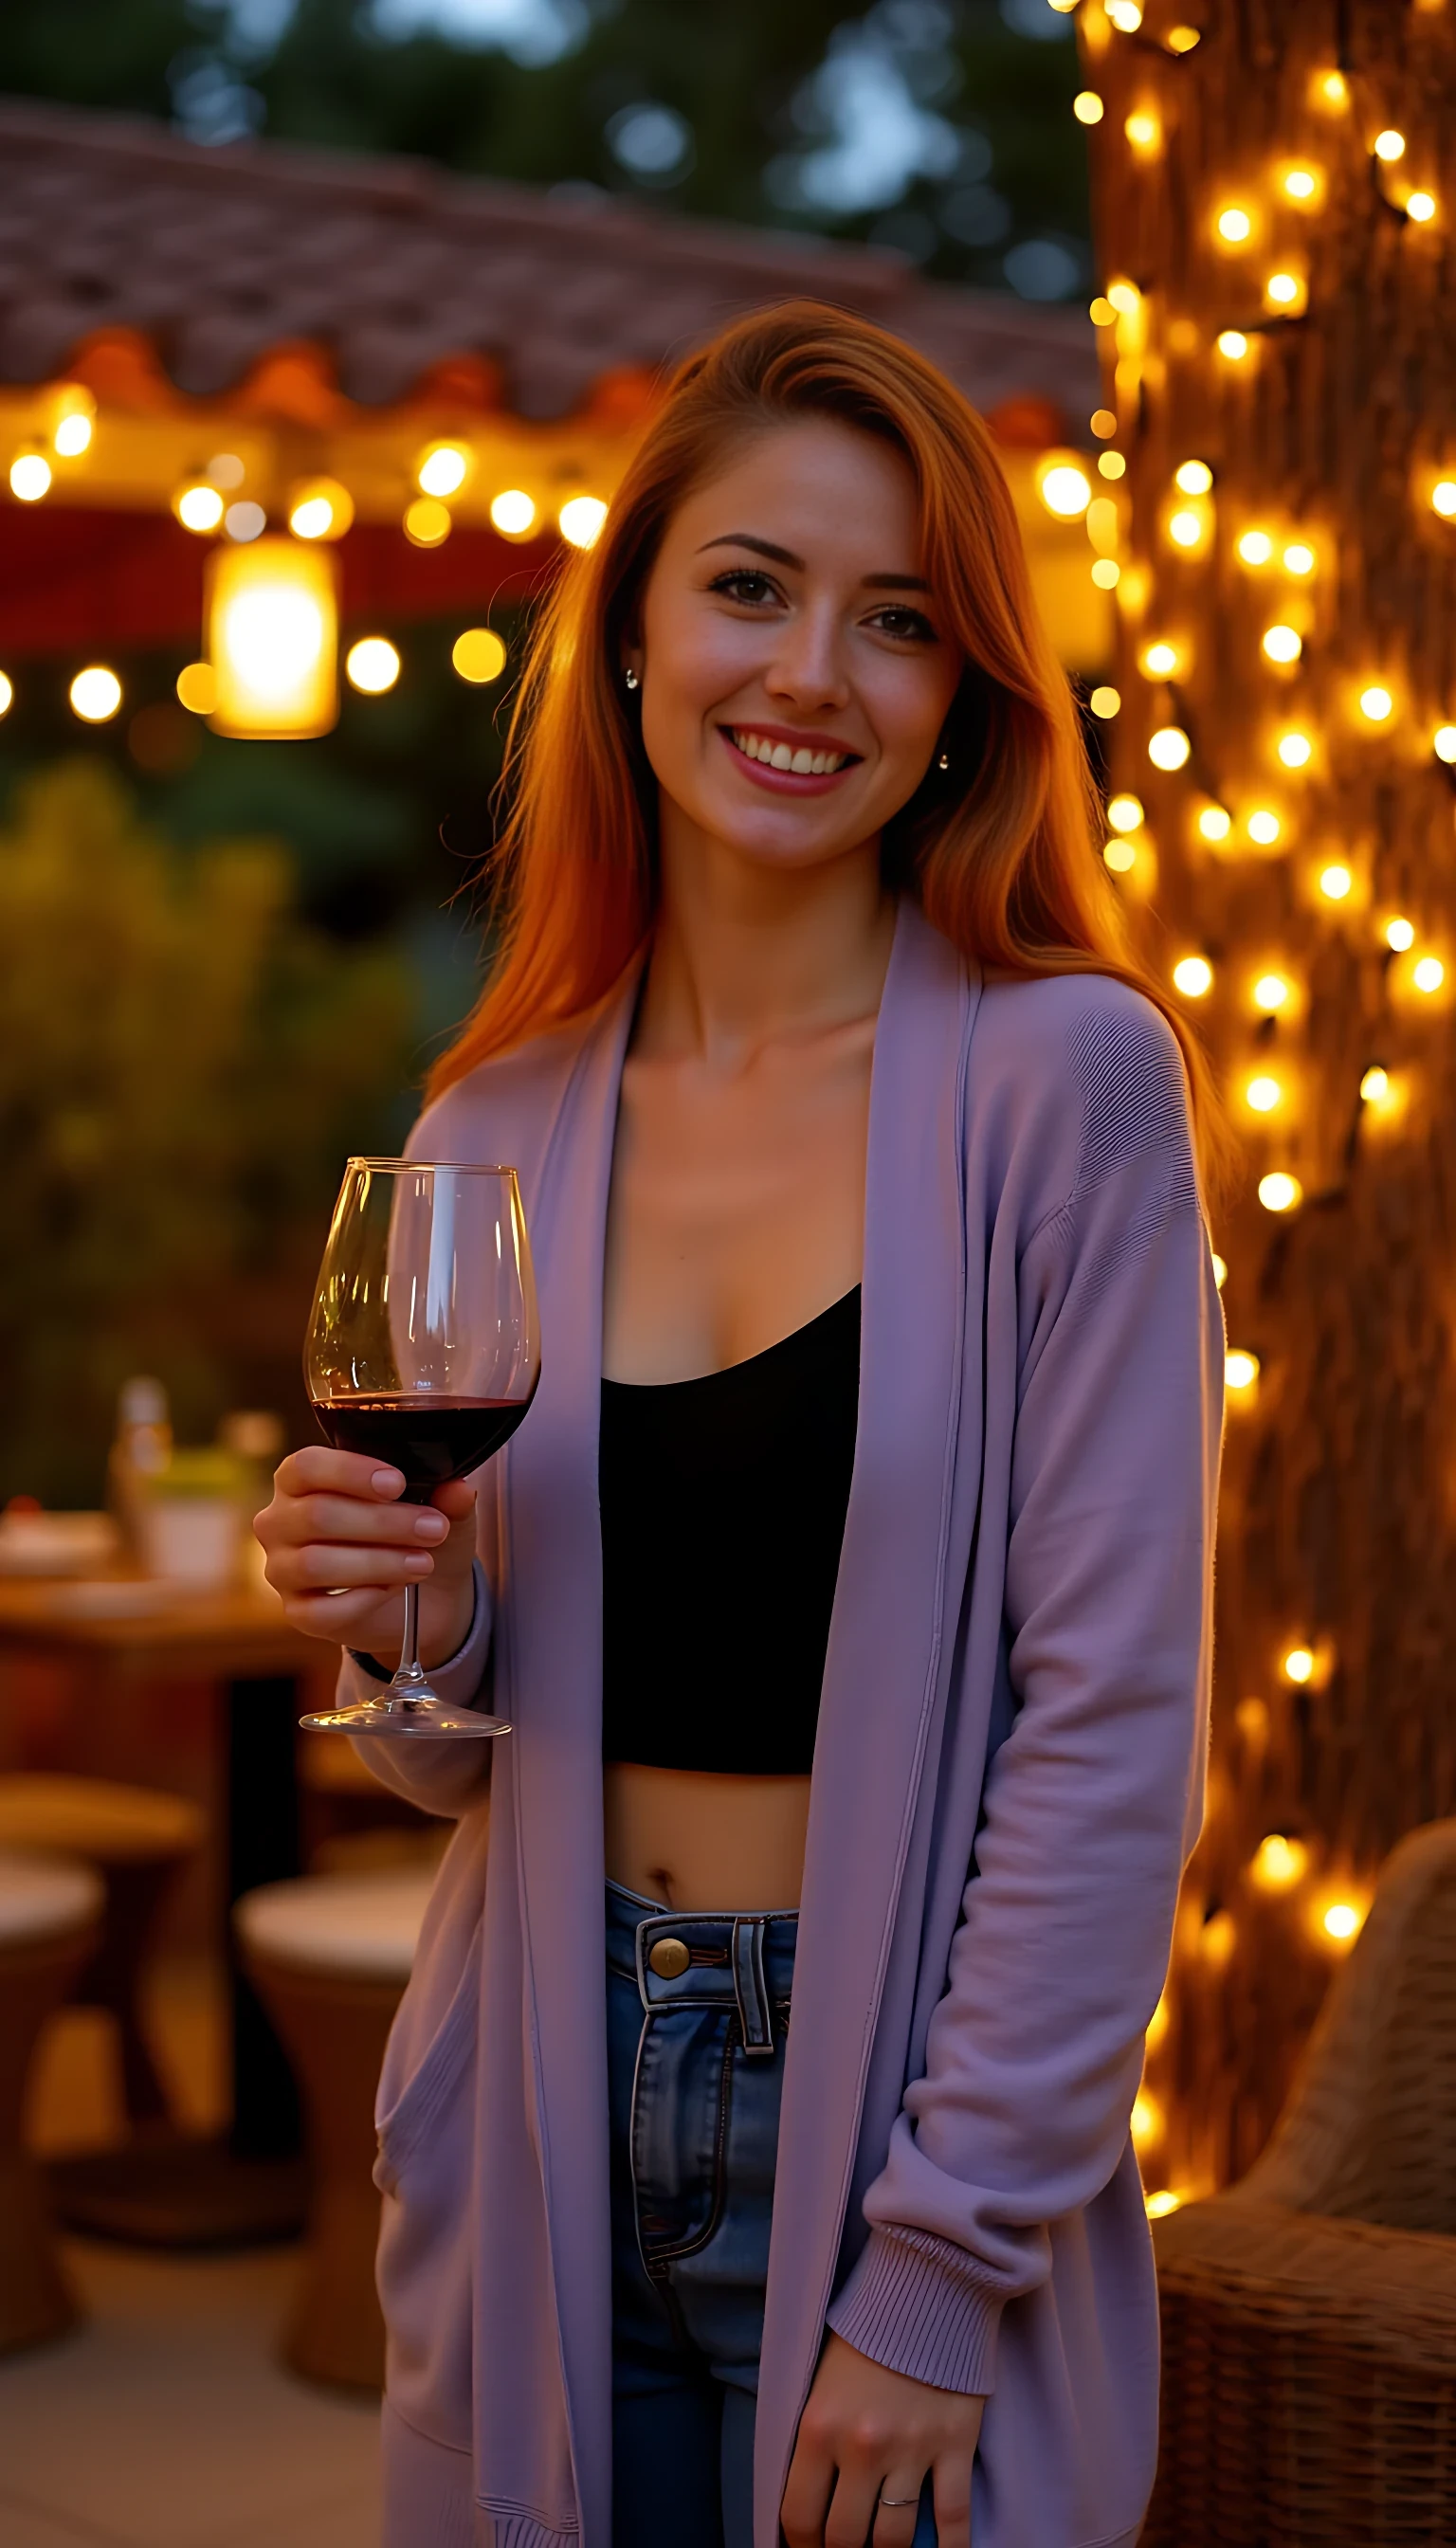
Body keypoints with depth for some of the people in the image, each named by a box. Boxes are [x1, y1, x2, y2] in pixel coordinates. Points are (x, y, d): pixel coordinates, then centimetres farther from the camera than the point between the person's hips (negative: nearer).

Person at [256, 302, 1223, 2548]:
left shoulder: (1062, 1078, -10)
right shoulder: (493, 1128, 4)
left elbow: (1113, 1721, -12)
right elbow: (471, 1755, 11)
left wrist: (943, 2269, -14)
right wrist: (404, 1622, -10)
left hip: (899, 2109, -4)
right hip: (550, 2131, 4)